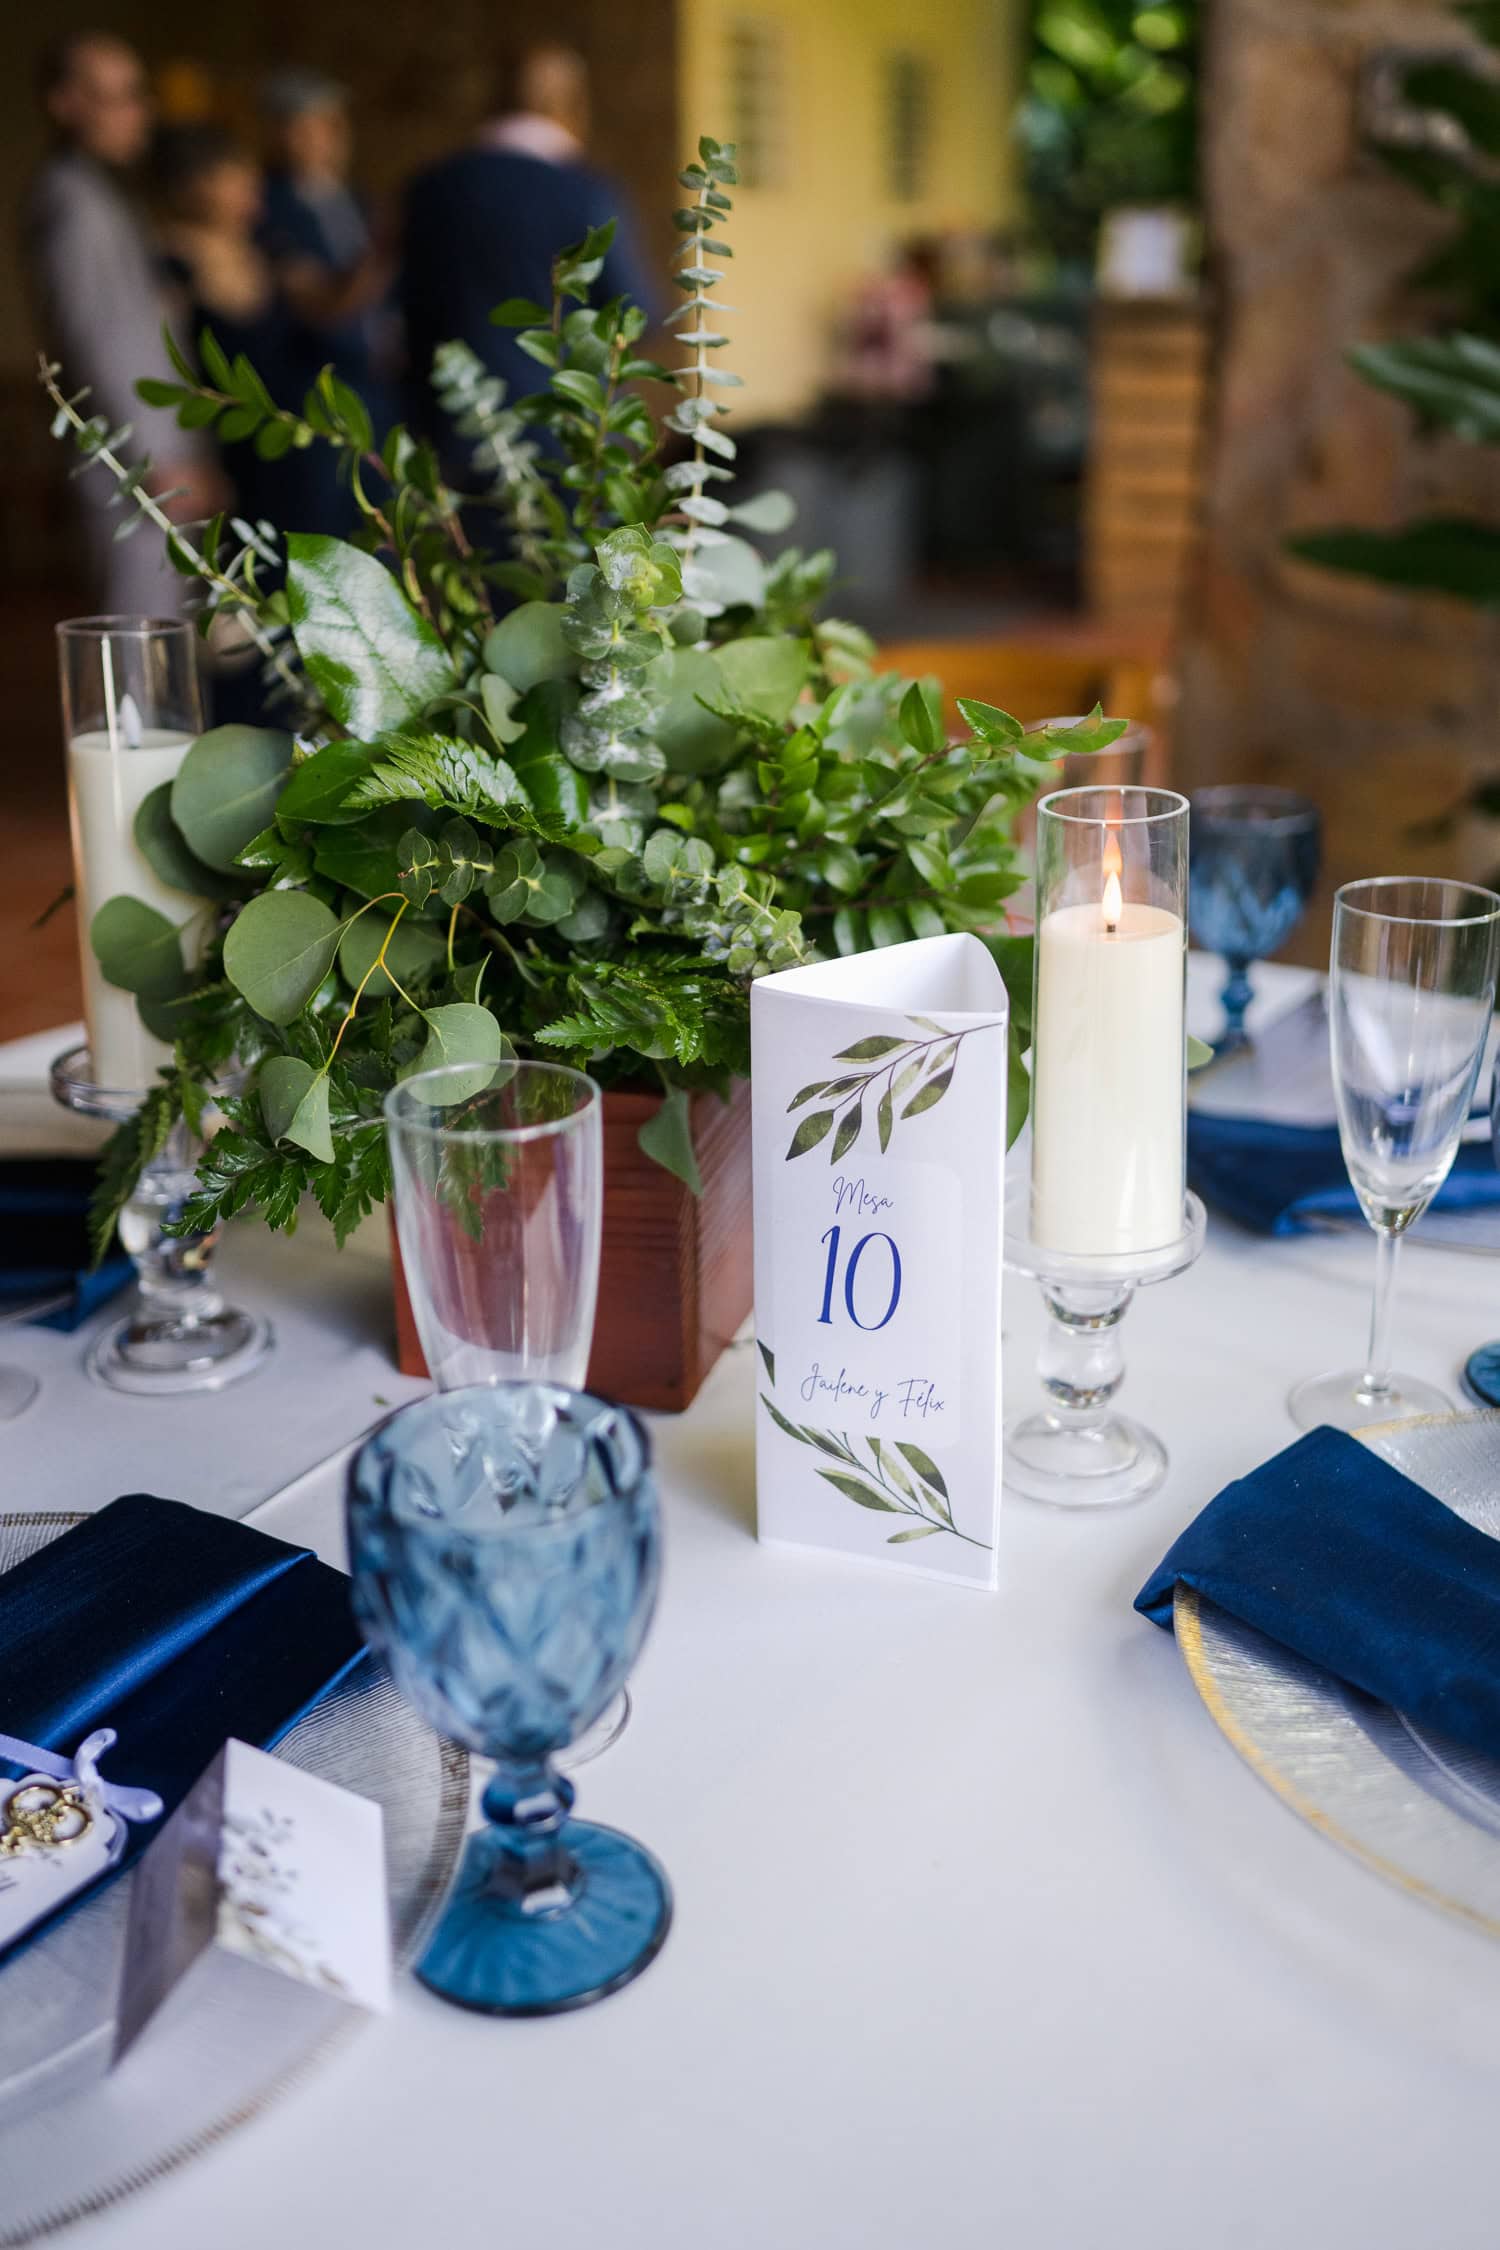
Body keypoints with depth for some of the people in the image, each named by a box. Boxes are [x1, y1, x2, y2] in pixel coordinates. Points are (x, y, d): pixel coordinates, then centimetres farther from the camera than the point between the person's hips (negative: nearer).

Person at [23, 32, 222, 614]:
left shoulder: (103, 196, 20)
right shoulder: (72, 201, -11)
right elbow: (97, 340, -18)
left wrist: (186, 453, 20)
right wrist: (160, 458, -19)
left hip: (161, 452, 10)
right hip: (127, 458, -10)